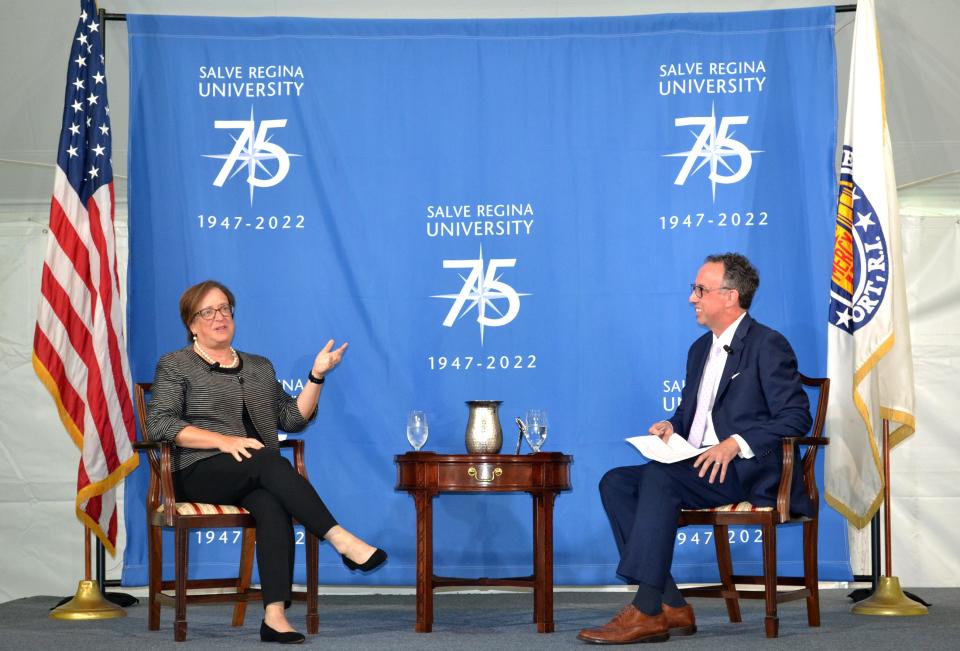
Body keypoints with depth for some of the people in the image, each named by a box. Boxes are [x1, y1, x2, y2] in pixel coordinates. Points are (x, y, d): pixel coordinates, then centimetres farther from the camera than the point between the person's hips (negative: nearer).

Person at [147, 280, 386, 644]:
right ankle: (340, 540, -40)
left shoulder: (259, 367, 23)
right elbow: (159, 424, -7)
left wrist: (316, 376, 3)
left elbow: (292, 418, 17)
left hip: (256, 478, 3)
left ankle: (275, 615, -47)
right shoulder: (175, 365, 8)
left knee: (272, 505, -34)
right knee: (267, 461, -35)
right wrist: (224, 440, -16)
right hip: (200, 475, -3)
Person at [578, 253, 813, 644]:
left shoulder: (768, 345, -4)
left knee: (659, 477, -32)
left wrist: (736, 444, -23)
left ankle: (646, 611, -31)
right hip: (697, 467, 9)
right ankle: (670, 607, -19)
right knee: (615, 483, -13)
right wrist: (671, 428, 5)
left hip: (747, 470, -9)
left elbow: (796, 417, -12)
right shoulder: (700, 349, 22)